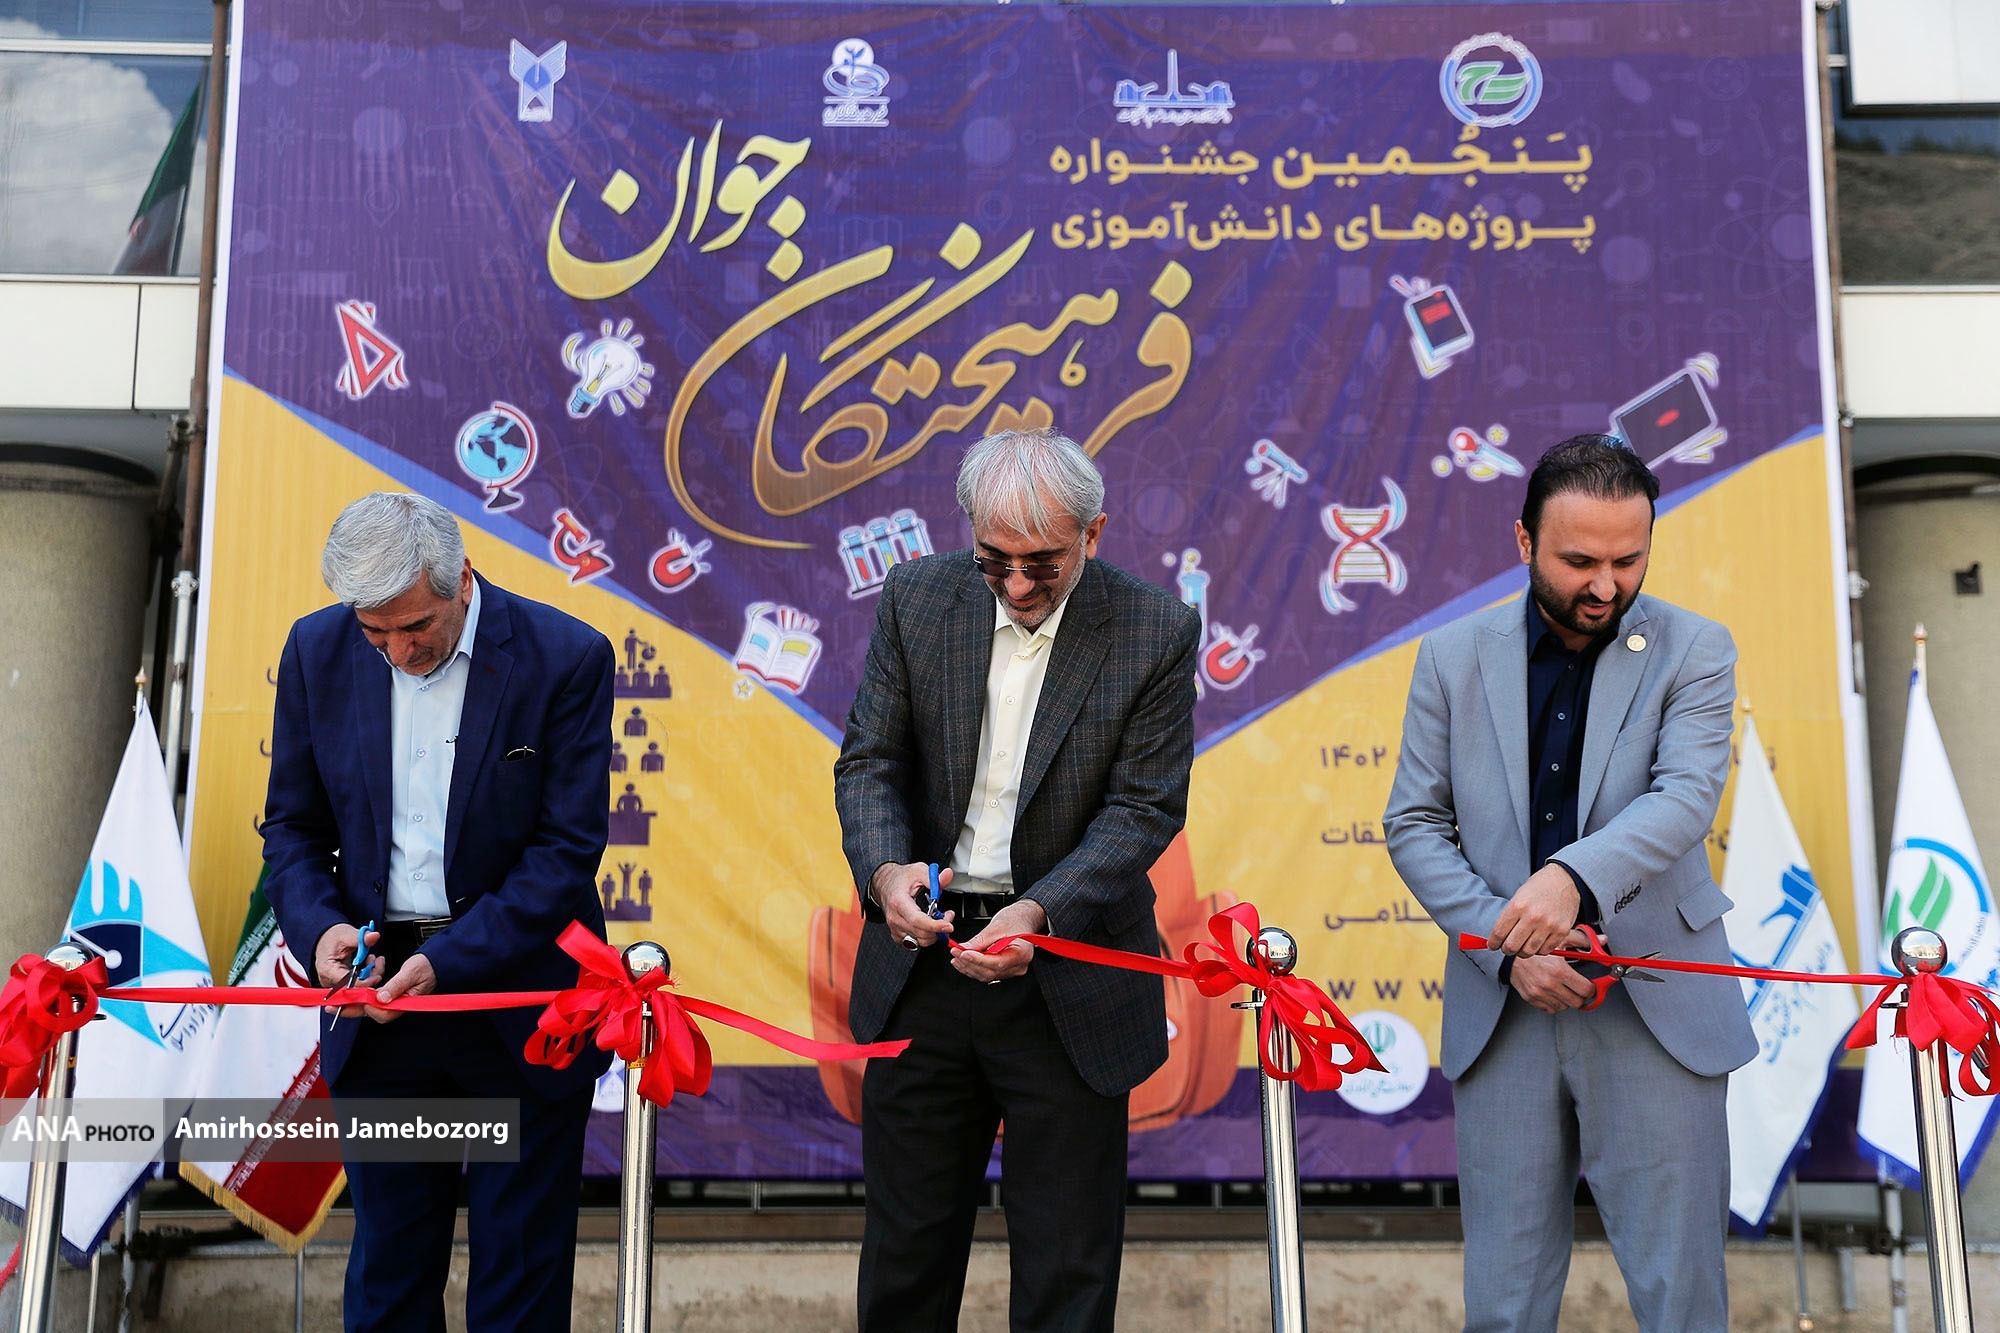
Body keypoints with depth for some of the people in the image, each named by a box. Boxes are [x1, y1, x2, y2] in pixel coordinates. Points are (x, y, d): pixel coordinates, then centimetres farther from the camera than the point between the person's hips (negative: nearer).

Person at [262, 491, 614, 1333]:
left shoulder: (566, 658, -12)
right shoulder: (317, 652, -1)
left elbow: (568, 849, -12)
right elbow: (293, 824, 8)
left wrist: (445, 963, -20)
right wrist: (318, 927, -12)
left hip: (519, 998, -3)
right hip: (379, 988, 3)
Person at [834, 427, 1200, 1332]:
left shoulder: (1156, 632, -9)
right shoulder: (918, 597, -2)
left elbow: (1144, 809, -10)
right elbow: (868, 760, 0)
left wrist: (1040, 912, -25)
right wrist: (884, 869, -20)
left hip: (1070, 973, -2)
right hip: (924, 958, 3)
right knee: (906, 1241, 15)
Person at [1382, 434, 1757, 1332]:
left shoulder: (1694, 651, 0)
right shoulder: (1454, 657, 5)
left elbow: (1686, 797, -16)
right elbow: (1413, 823, 4)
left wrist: (1574, 876, -36)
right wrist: (1508, 948, -11)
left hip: (1658, 1011, -1)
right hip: (1503, 1012, 2)